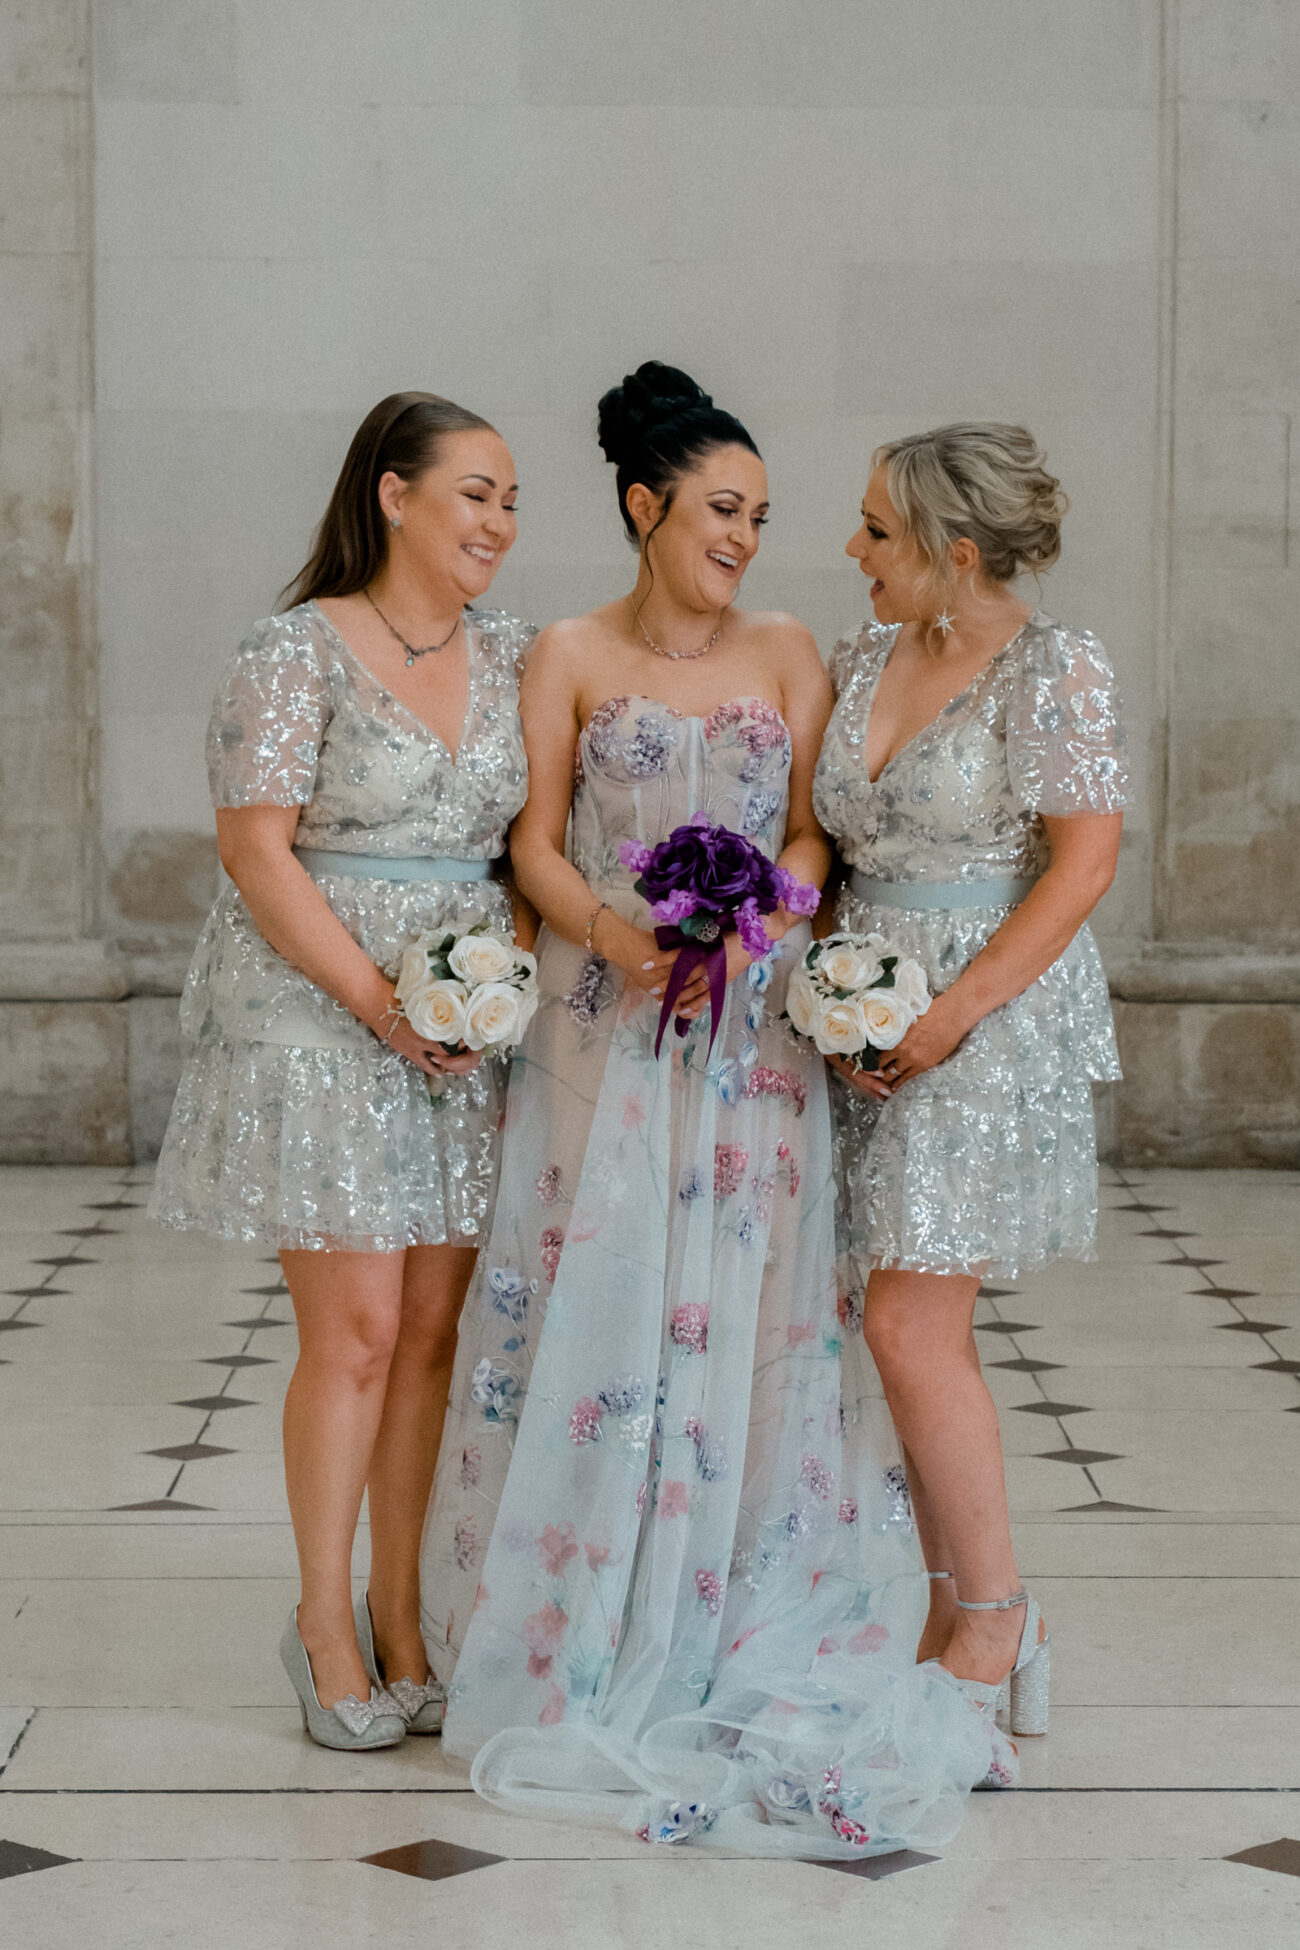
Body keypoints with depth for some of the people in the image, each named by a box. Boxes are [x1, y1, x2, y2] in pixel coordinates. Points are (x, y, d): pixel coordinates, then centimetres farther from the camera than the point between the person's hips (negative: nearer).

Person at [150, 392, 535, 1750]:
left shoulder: (512, 655, 11)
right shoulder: (296, 653, -7)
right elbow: (255, 846, -11)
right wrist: (379, 999, -15)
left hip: (469, 1026, 5)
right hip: (316, 1018, -5)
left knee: (432, 1330, 6)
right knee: (354, 1331, -5)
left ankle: (398, 1618, 17)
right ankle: (323, 1622, 10)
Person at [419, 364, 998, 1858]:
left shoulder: (786, 654, 9)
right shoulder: (570, 658, 4)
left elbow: (812, 832, 4)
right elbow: (536, 841, 1)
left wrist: (753, 919, -15)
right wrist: (611, 929, -17)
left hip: (753, 1022, 1)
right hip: (602, 1019, -1)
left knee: (743, 1304, 0)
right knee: (596, 1299, -3)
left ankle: (734, 1619, 10)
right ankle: (589, 1632, 8)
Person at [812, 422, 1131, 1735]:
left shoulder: (1056, 671, -10)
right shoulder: (861, 662, 10)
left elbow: (1085, 862, -14)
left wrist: (953, 1012, -17)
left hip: (993, 1019, -7)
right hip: (870, 1018, 7)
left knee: (910, 1326, -10)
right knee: (916, 1329, 9)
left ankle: (997, 1616, 4)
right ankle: (953, 1622, 19)